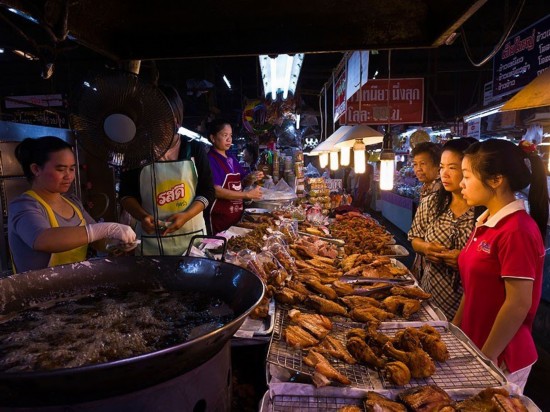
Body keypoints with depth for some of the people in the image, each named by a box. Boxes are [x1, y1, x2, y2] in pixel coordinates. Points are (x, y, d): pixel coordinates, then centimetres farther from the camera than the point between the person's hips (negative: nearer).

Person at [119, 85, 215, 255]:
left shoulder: (195, 149, 0)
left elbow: (207, 191, 0)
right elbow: (126, 194, 4)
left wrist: (186, 215, -16)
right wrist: (142, 216, -16)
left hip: (192, 235, 1)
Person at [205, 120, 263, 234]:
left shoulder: (231, 159, 12)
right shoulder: (210, 160, -12)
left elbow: (242, 183, 18)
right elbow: (216, 190, -20)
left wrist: (252, 178, -4)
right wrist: (247, 194, -21)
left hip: (237, 216, 8)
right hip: (219, 218, -7)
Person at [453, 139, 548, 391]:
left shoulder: (517, 230, -22)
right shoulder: (485, 223, 4)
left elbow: (519, 304, -21)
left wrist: (486, 358, -15)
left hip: (500, 359, -7)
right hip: (474, 343, 7)